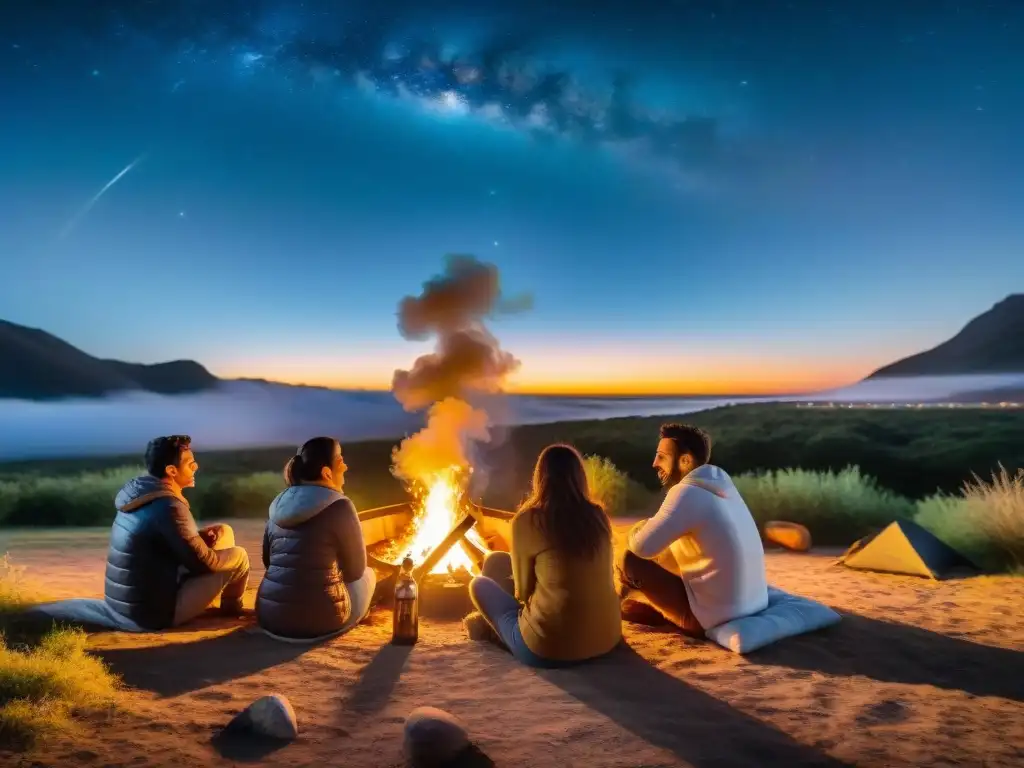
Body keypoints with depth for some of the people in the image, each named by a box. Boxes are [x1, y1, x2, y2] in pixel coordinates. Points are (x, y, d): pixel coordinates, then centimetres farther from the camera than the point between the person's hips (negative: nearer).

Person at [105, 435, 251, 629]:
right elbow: (202, 563, -17)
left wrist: (199, 536, 4)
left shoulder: (141, 493, 3)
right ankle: (231, 606, 26)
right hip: (155, 613, -9)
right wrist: (217, 543, 3)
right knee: (238, 556, -2)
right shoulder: (168, 507, -25)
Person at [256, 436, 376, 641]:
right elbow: (355, 569, -2)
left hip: (270, 616, 6)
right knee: (368, 574, 22)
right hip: (319, 620, -6)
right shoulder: (339, 505, -11)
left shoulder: (280, 504, 8)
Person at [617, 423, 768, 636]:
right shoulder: (720, 484, 7)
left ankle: (613, 604, 25)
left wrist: (637, 531, -2)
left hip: (713, 615, -9)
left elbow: (642, 547, -24)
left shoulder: (687, 492, -21)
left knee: (629, 560, -4)